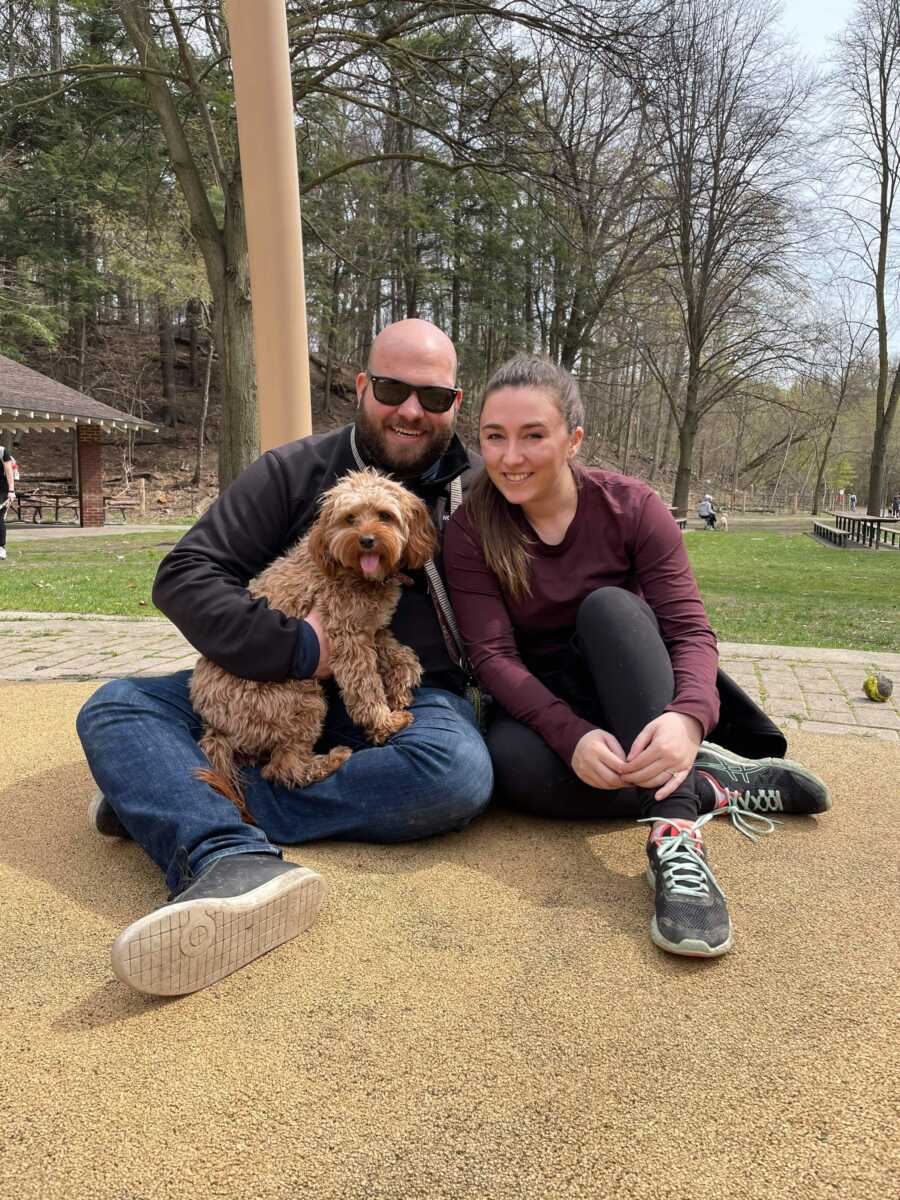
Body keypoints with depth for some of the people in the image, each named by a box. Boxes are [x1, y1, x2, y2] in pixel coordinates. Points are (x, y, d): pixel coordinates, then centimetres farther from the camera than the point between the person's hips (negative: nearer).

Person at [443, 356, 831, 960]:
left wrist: (689, 717, -40)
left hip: (635, 696, 0)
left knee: (607, 606, -32)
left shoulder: (632, 506, -12)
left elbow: (691, 631, -18)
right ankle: (724, 785, -22)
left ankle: (677, 837, -41)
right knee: (509, 763, -35)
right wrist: (572, 735, -34)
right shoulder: (471, 531, -10)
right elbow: (494, 655, -17)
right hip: (546, 705, 1)